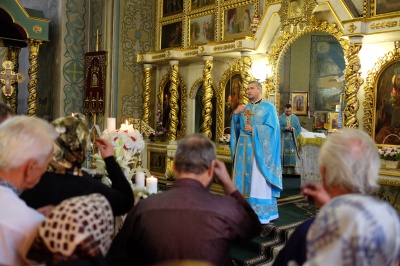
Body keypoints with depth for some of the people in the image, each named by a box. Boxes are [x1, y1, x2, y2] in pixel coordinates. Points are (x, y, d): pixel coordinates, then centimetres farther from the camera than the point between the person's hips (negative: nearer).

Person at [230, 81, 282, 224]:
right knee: (244, 178, 7)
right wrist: (236, 114, -4)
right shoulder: (244, 108, 15)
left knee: (258, 181, -4)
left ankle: (260, 213, 3)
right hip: (243, 148, 6)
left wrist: (253, 129, -15)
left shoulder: (269, 107, -1)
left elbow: (272, 128, -10)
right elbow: (235, 126, 11)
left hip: (258, 149, -5)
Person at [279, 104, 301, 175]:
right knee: (284, 154, -2)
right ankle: (284, 169, 2)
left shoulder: (295, 118, 8)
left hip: (292, 139, 1)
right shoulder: (281, 118, 5)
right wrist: (285, 128, -17)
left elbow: (299, 128, 5)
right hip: (283, 139, -1)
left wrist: (292, 129, -14)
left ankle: (292, 169, 0)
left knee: (292, 154, -3)